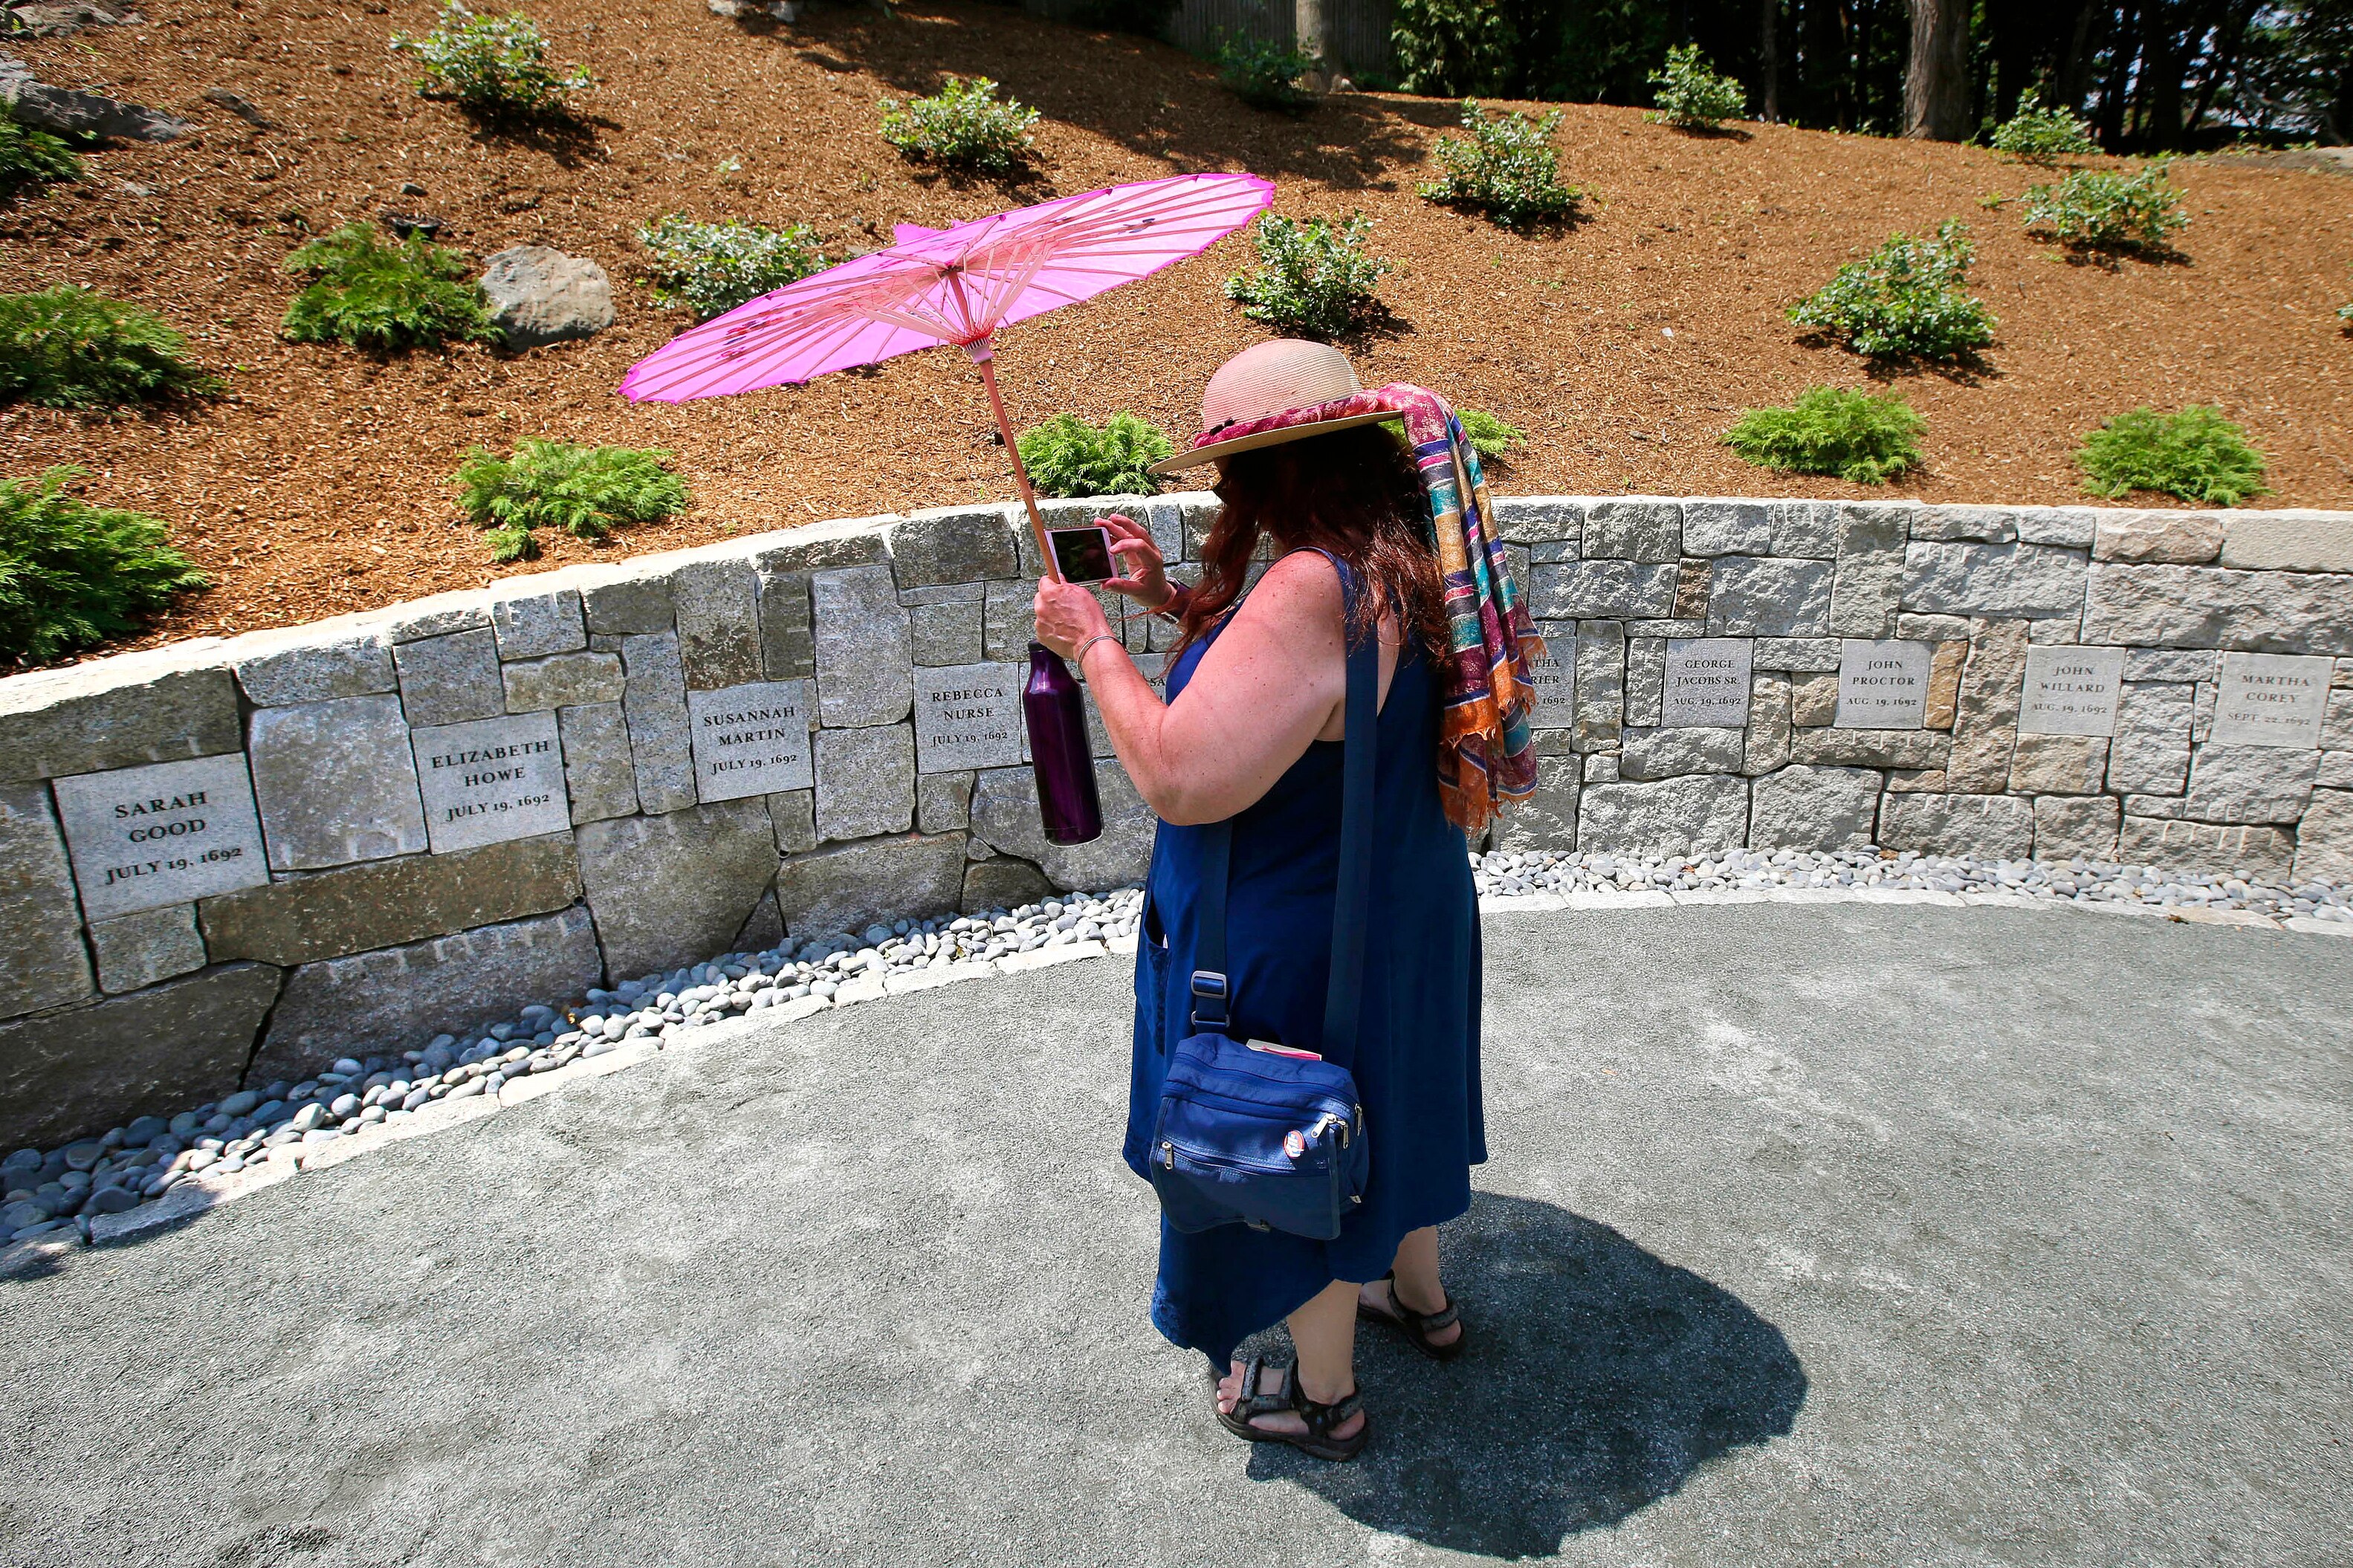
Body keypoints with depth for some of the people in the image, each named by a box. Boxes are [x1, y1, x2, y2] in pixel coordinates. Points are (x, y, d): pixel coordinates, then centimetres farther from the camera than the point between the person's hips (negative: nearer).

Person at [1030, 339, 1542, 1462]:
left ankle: (1325, 1398, 38)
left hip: (1299, 953, -9)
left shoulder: (1315, 590, -33)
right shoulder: (1406, 563, -1)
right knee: (1386, 1105, 30)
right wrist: (1169, 600, 3)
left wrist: (1093, 643, -20)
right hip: (1407, 916, 9)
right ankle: (1420, 1297, 55)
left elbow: (1181, 778, -33)